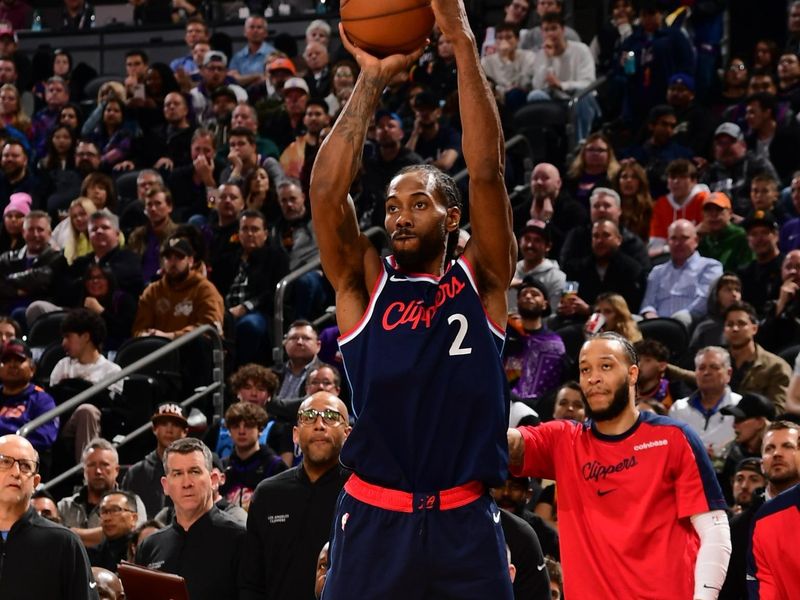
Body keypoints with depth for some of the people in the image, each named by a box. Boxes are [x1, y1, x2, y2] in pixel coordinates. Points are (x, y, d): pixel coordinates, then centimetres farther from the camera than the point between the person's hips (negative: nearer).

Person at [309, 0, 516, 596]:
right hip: (372, 520, 0)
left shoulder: (481, 280, 5)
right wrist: (371, 81, -10)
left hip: (464, 523, 0)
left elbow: (487, 173, -7)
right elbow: (327, 191, -8)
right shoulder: (365, 284, 7)